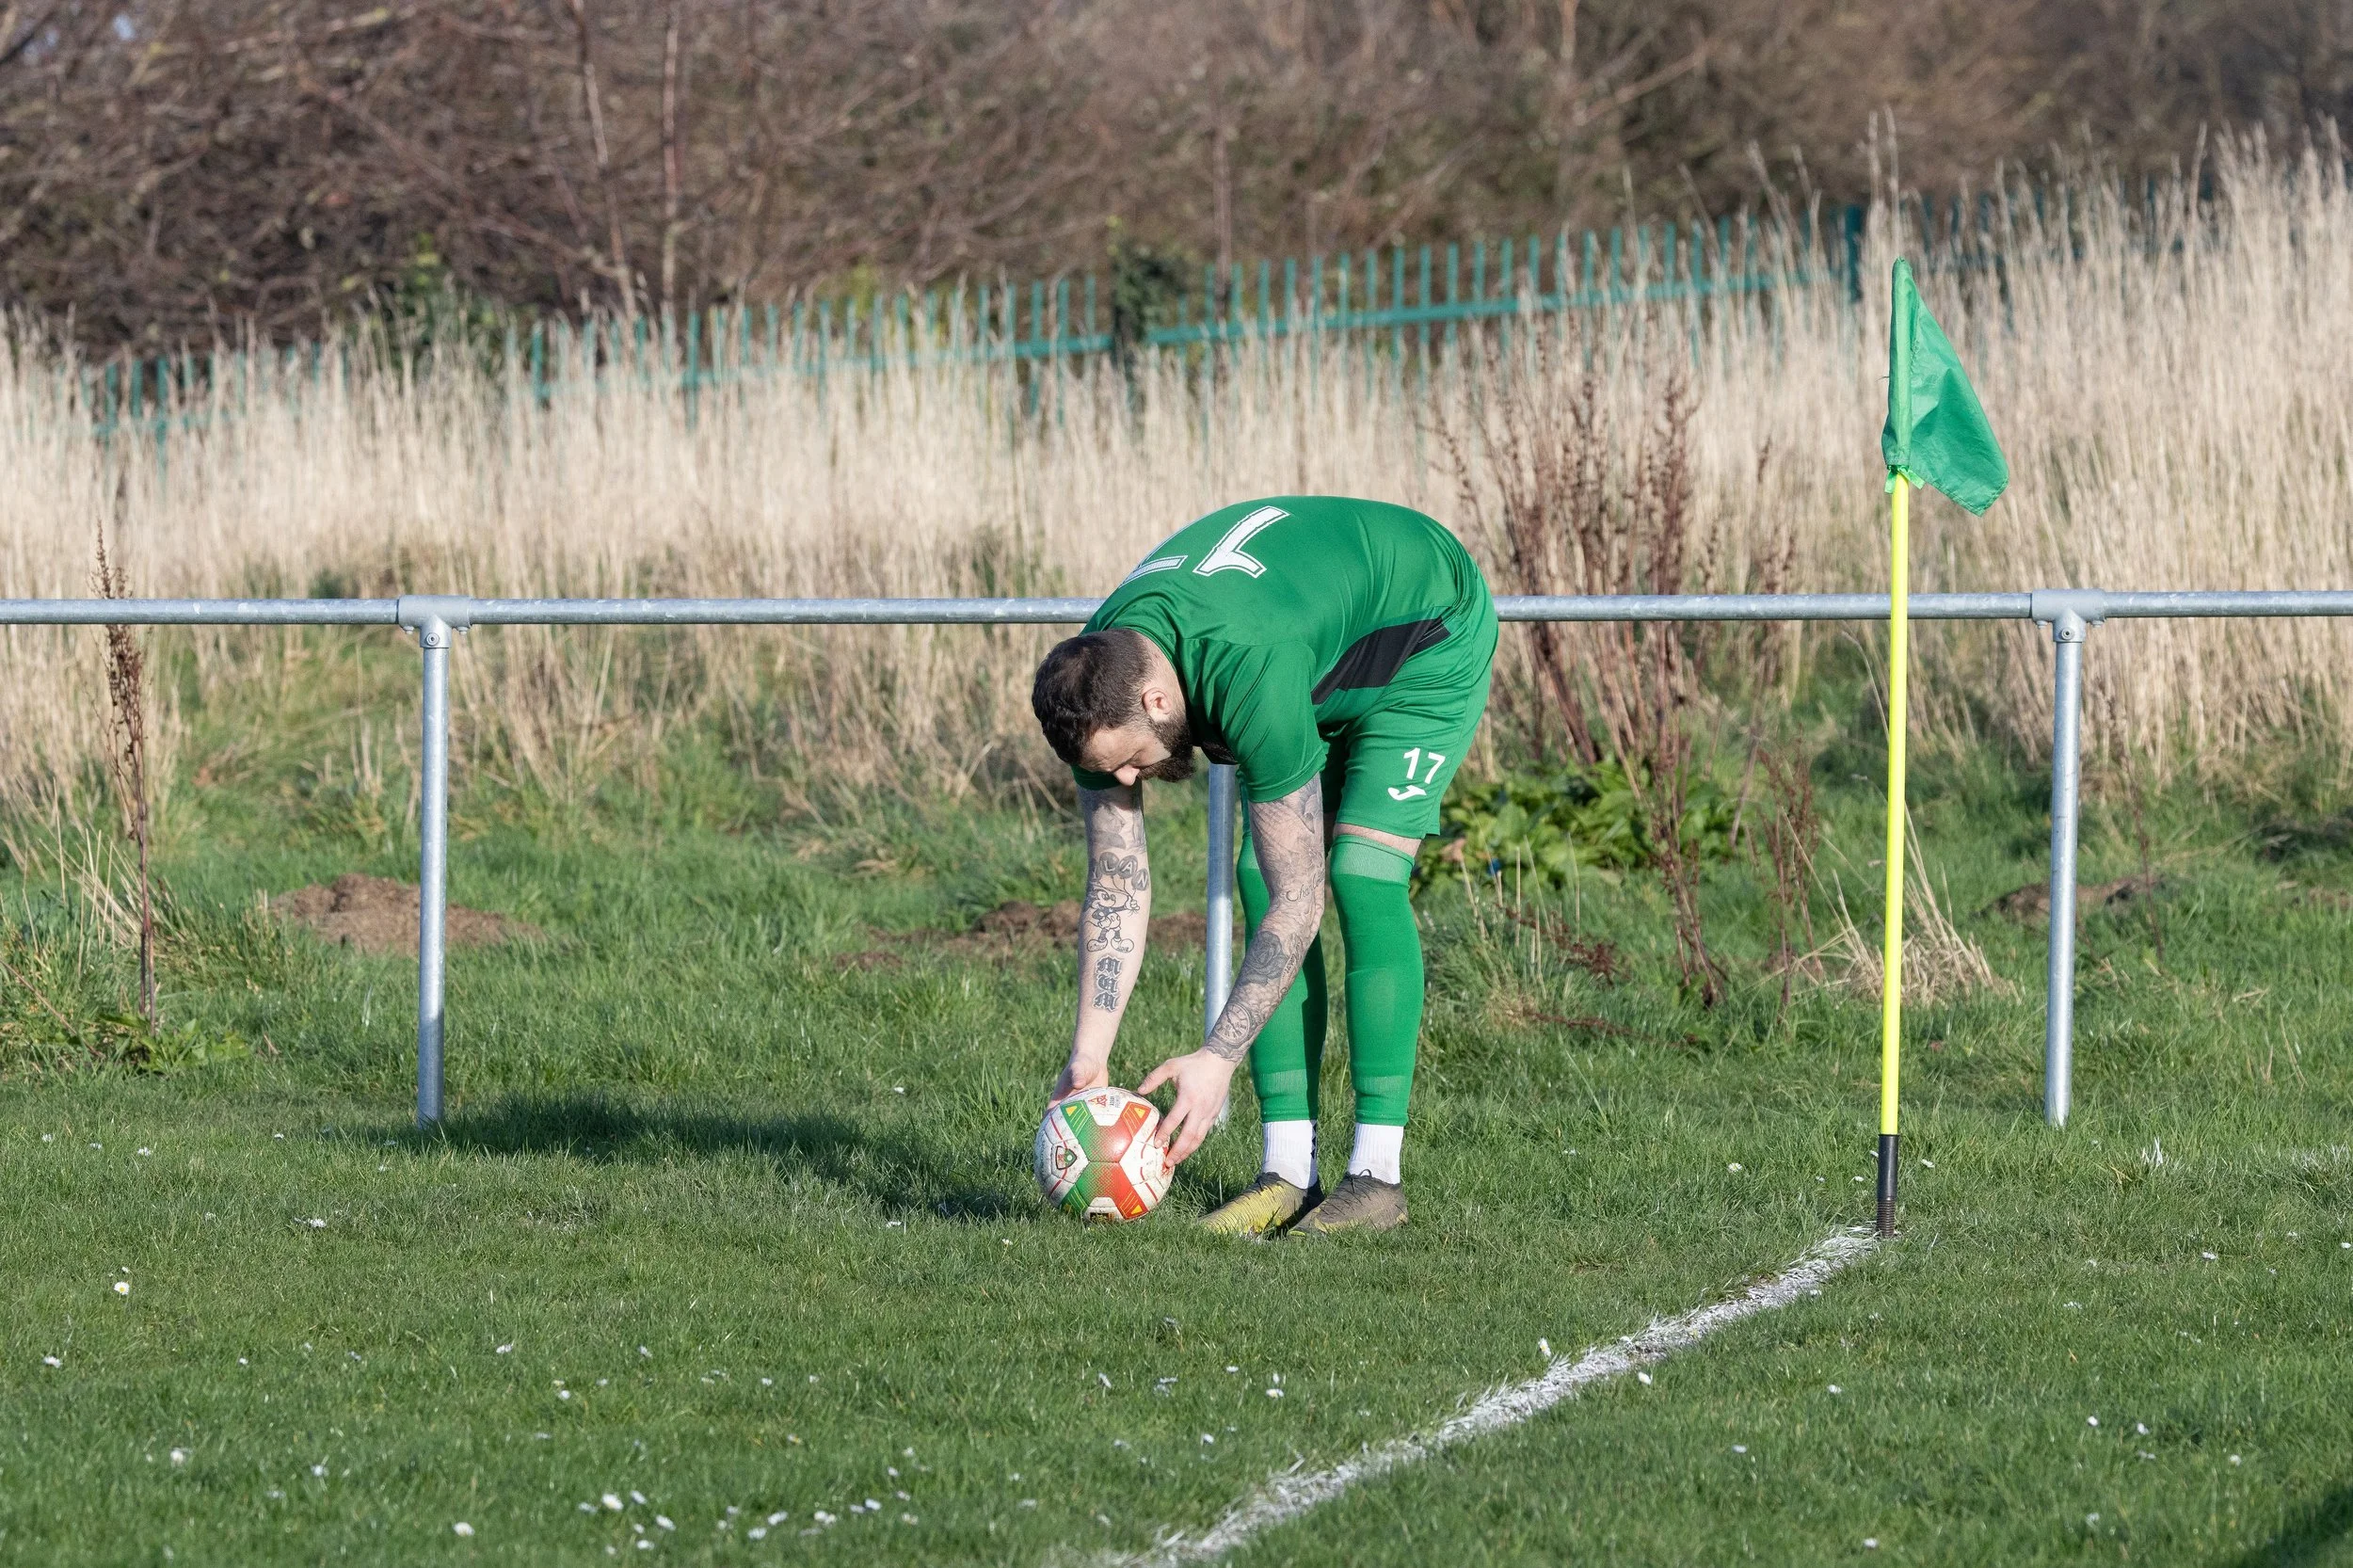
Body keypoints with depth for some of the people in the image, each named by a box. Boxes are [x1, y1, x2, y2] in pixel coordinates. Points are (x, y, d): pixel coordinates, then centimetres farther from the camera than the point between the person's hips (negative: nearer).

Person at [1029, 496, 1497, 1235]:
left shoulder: (1250, 679, -44)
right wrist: (1088, 1055, -20)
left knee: (1363, 879, -20)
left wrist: (1217, 1059, -37)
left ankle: (1378, 1174, -16)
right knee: (1260, 880, -8)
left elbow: (1299, 902, -37)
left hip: (1431, 637, -7)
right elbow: (1116, 891, -14)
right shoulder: (1098, 687, -22)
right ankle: (1289, 1171, -6)